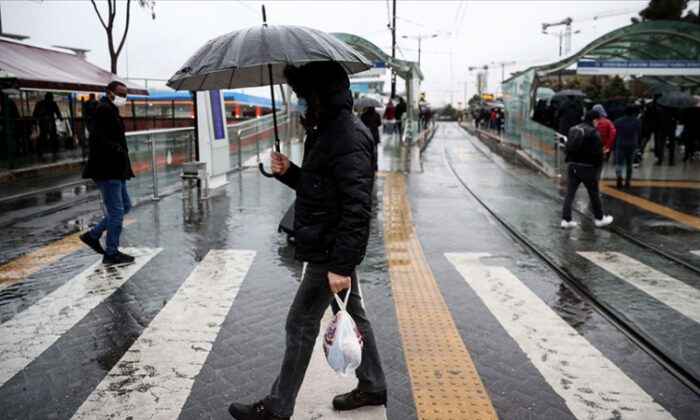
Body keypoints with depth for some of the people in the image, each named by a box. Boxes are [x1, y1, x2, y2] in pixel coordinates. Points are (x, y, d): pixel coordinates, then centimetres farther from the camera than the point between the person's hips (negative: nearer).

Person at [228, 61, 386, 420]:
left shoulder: (348, 138, -22)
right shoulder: (327, 131, 11)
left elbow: (356, 207, -26)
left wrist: (341, 265, -27)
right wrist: (288, 172, 1)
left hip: (330, 251, -10)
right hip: (334, 248, 10)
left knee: (301, 323, 1)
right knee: (351, 313, 19)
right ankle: (373, 386, 35)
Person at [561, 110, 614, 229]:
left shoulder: (573, 129, 9)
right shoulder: (593, 132, -14)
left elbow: (567, 148, 13)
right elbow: (598, 152, -15)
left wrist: (570, 160, 16)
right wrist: (598, 165, -2)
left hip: (573, 165, 6)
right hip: (587, 167, -6)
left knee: (570, 192, 5)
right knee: (594, 193, 9)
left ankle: (566, 219, 2)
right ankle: (600, 218, 23)